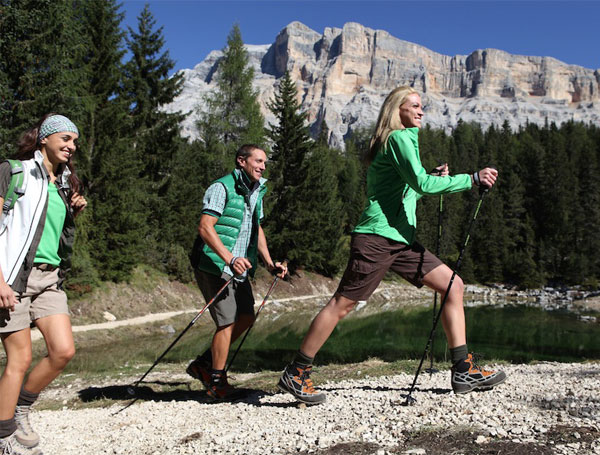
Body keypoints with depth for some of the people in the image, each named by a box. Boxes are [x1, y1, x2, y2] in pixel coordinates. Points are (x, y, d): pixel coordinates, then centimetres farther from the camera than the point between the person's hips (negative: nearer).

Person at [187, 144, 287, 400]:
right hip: (214, 266, -9)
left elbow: (256, 230, 23)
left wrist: (269, 263, 11)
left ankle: (203, 364, 22)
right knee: (228, 322, -9)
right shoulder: (222, 188, -12)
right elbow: (205, 227, -22)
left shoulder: (256, 192, 15)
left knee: (246, 318, 9)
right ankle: (217, 383, 6)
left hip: (238, 269, 9)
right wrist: (230, 258, -32)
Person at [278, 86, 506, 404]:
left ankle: (464, 371, 7)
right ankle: (295, 374, 5)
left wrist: (436, 178, 14)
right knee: (342, 304, -6)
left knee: (453, 285, 4)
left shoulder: (406, 139, 23)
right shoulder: (399, 138, -6)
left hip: (401, 239, 10)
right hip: (377, 237, -10)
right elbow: (422, 183, -19)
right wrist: (472, 179, -14)